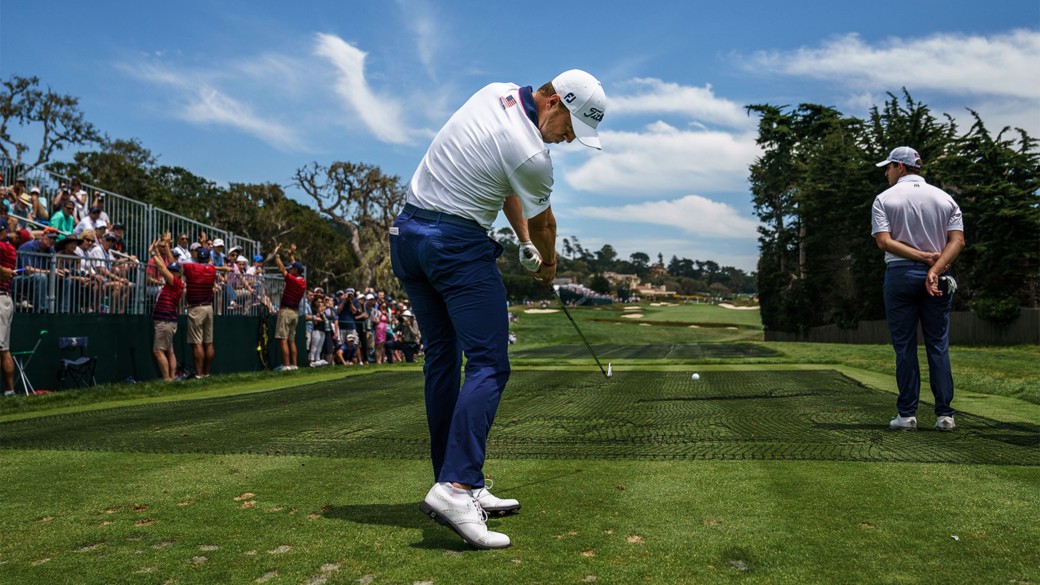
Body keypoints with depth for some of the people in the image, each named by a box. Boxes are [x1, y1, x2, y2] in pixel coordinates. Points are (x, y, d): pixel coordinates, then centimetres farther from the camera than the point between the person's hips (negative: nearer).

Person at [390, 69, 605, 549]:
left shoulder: (496, 92, 9)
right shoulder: (530, 155, -17)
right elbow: (542, 222, 2)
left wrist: (525, 242, 15)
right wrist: (548, 263, 22)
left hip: (407, 234, 10)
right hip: (458, 244, -10)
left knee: (442, 360, 10)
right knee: (489, 365, -11)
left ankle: (454, 483, 14)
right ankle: (455, 487, -23)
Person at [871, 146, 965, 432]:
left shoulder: (885, 199, 0)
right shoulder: (945, 198, 8)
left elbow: (883, 241, -12)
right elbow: (958, 240, -5)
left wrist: (925, 257, -12)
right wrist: (935, 267, -15)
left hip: (900, 275, -2)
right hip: (938, 278, 2)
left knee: (904, 346, 2)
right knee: (938, 346, 5)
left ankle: (907, 414, 2)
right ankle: (945, 414, 3)